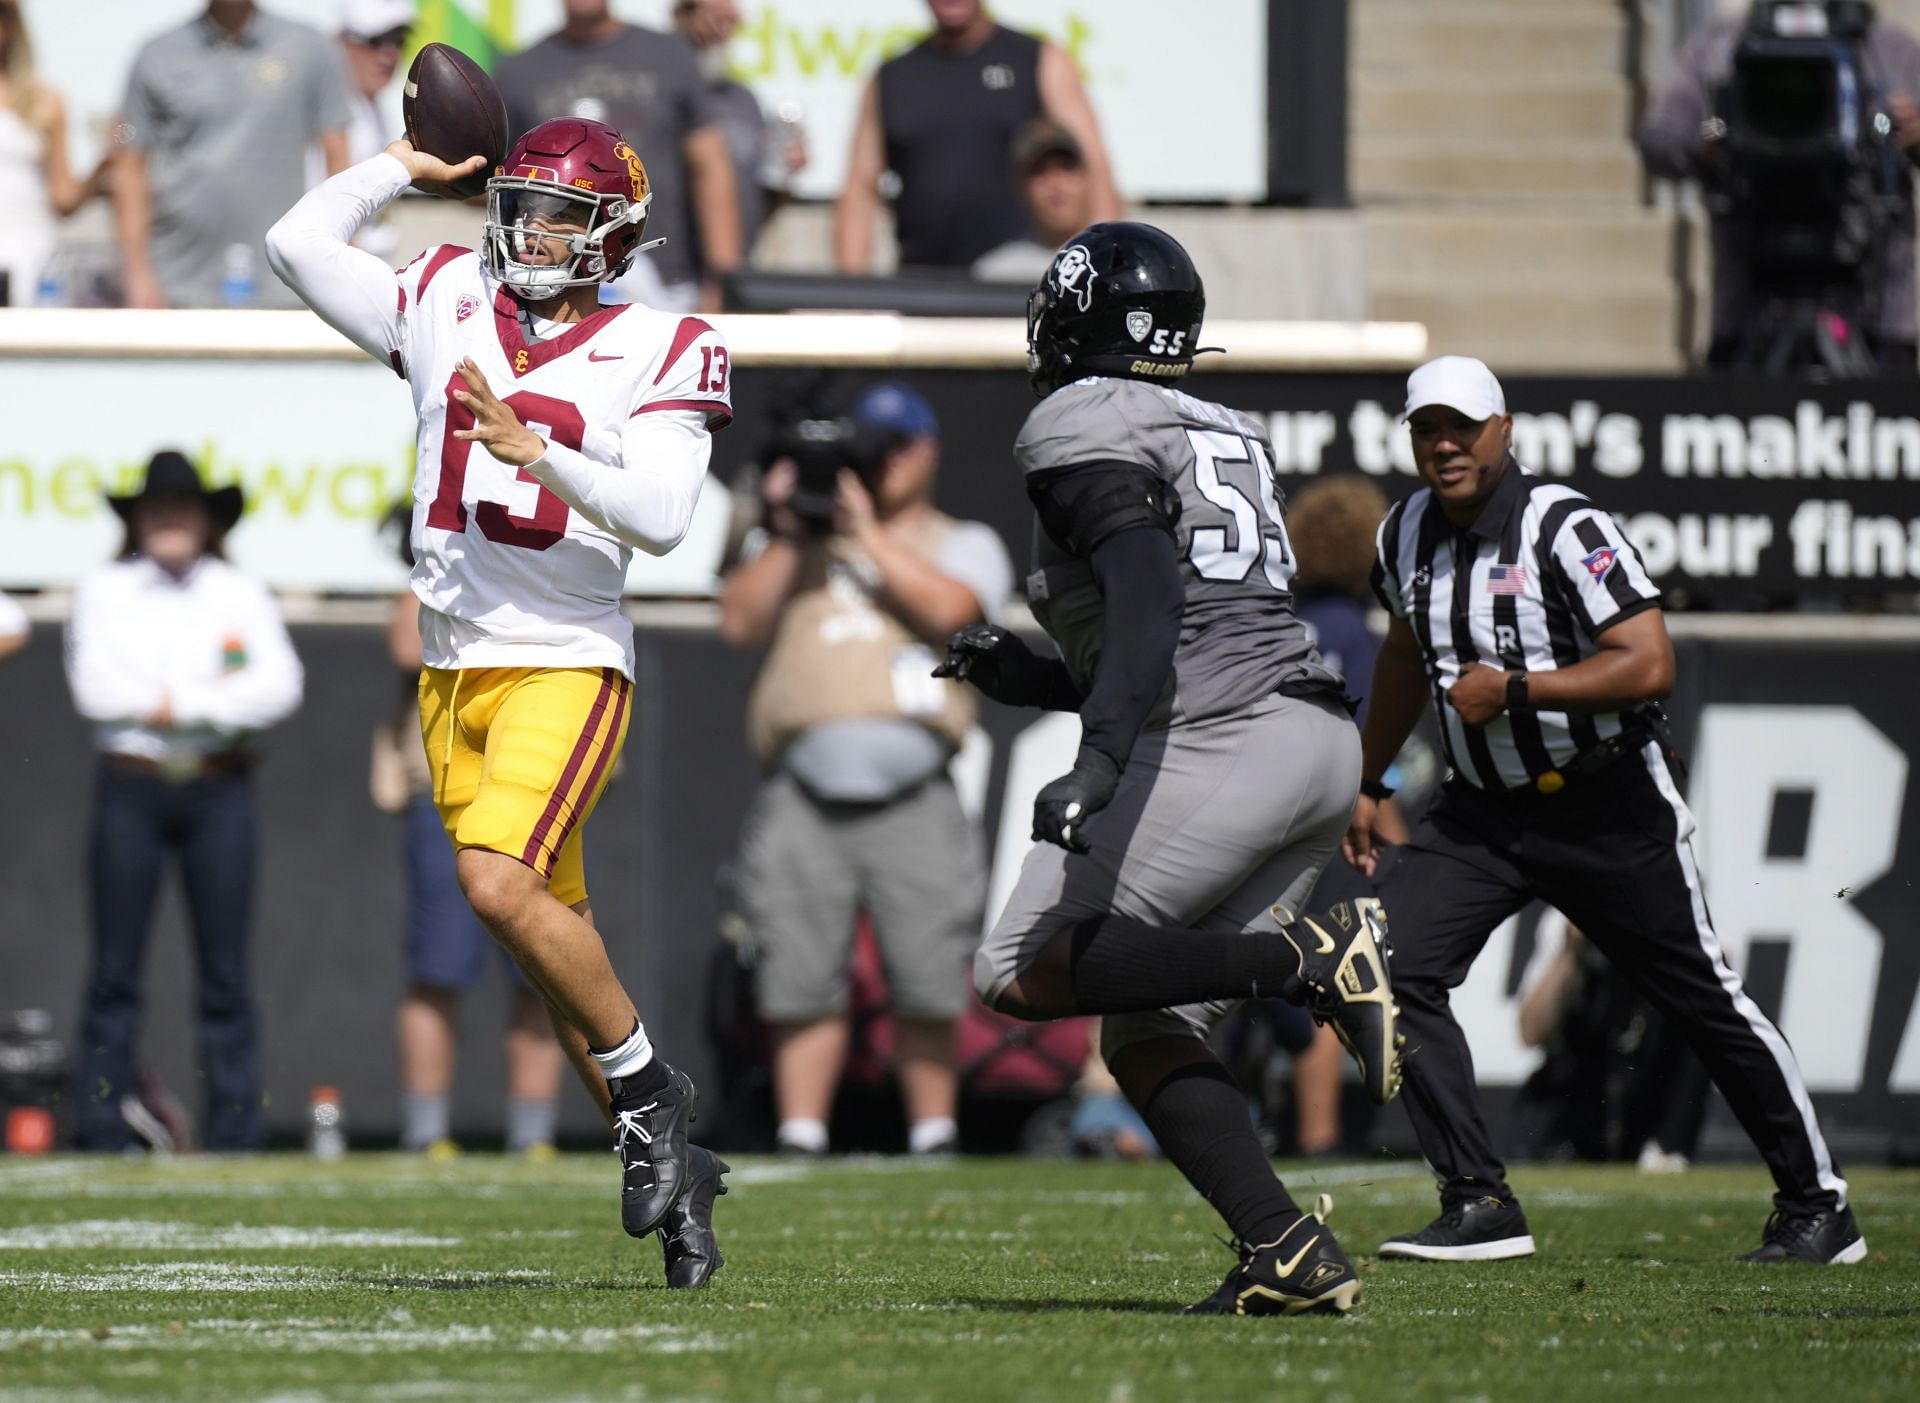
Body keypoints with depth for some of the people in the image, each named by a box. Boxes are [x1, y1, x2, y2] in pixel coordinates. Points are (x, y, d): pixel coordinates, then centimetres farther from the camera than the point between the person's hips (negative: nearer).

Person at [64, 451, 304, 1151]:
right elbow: (94, 688, -5)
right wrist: (214, 696, -6)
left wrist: (177, 705, -12)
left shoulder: (242, 594, 11)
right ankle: (102, 1131, -1)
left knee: (225, 969, -2)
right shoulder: (103, 591, 10)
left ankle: (236, 1131, 0)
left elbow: (280, 687, -3)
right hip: (131, 785, -1)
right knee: (115, 968, -3)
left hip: (219, 789, 1)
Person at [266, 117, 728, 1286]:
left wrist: (537, 452, -24)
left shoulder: (657, 353, -4)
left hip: (568, 663, -5)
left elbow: (661, 519, -15)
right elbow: (299, 244, 8)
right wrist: (407, 167, 14)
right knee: (555, 928, 7)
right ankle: (665, 1160, 17)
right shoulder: (446, 309, 8)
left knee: (501, 886, -23)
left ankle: (649, 1092, -5)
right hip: (456, 668, 5)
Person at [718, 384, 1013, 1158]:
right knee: (802, 982, -3)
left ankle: (933, 1142, 4)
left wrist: (868, 533, -4)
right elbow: (739, 621, 10)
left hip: (913, 800, -2)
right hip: (803, 797, 2)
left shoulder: (963, 544, 15)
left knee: (927, 988, -5)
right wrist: (784, 535, 2)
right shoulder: (805, 545, 23)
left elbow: (946, 608, -7)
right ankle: (799, 1144, 1)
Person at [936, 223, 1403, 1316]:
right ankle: (1290, 1255, -5)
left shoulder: (1084, 429, -3)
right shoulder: (1230, 440, 24)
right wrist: (1031, 679, 34)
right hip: (1321, 738, 9)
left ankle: (1311, 958, -16)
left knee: (1025, 975, -6)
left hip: (1226, 741, -9)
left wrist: (1099, 759, -29)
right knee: (1146, 1034, 10)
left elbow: (1148, 594, -19)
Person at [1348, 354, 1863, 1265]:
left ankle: (1817, 1205, 16)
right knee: (1395, 967, -12)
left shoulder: (1566, 529, -19)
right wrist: (1366, 782, 25)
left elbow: (1650, 666, -26)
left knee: (1703, 999, 1)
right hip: (1482, 811, 6)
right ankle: (1479, 1206, -8)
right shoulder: (1405, 537, 3)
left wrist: (1513, 689, -25)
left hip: (1609, 805, -6)